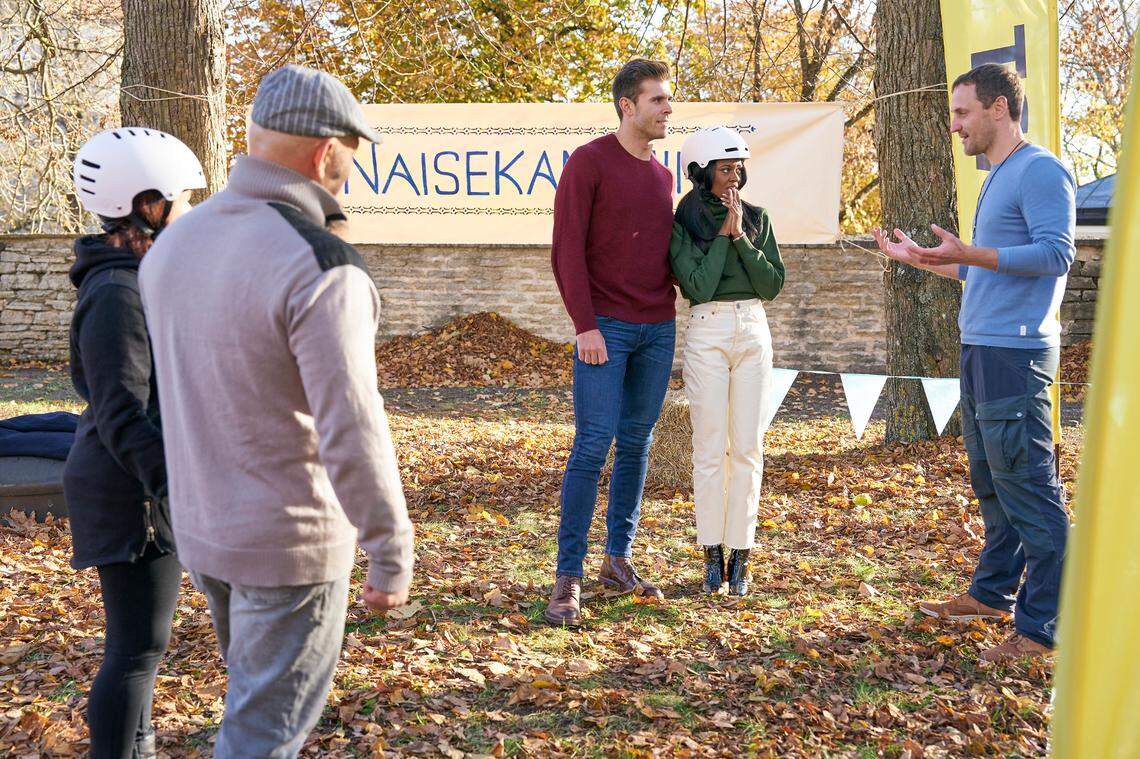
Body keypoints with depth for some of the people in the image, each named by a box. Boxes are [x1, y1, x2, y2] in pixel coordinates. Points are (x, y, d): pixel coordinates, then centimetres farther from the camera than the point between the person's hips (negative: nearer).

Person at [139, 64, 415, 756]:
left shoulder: (174, 244, 0)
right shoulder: (321, 268, -24)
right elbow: (352, 434, -25)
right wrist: (393, 558, -16)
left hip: (201, 525, 8)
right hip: (292, 542, -8)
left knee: (260, 690, 27)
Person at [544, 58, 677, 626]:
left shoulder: (662, 174, 15)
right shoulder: (587, 162, -6)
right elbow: (567, 249, -11)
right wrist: (585, 325, -16)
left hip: (658, 329, 6)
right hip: (604, 329, -6)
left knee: (636, 445, 9)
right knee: (592, 447, -9)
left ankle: (619, 559, 19)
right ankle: (568, 578, -3)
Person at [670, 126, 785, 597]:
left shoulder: (757, 219, 9)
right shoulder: (682, 224, -1)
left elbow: (773, 285, 1)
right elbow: (698, 286, -12)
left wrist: (741, 237, -8)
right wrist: (724, 233, -10)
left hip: (754, 332, 3)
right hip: (707, 334, -3)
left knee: (747, 448, 3)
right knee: (710, 448, -2)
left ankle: (739, 556, 10)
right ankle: (712, 555, 8)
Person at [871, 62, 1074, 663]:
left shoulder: (1039, 169, -10)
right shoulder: (997, 178, 20)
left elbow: (1056, 252, -20)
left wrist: (967, 253, -27)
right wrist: (919, 258, 26)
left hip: (1016, 354, -10)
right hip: (982, 348, 10)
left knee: (1028, 489, -8)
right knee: (992, 483, 17)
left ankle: (1042, 626, -3)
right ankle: (993, 594, 29)